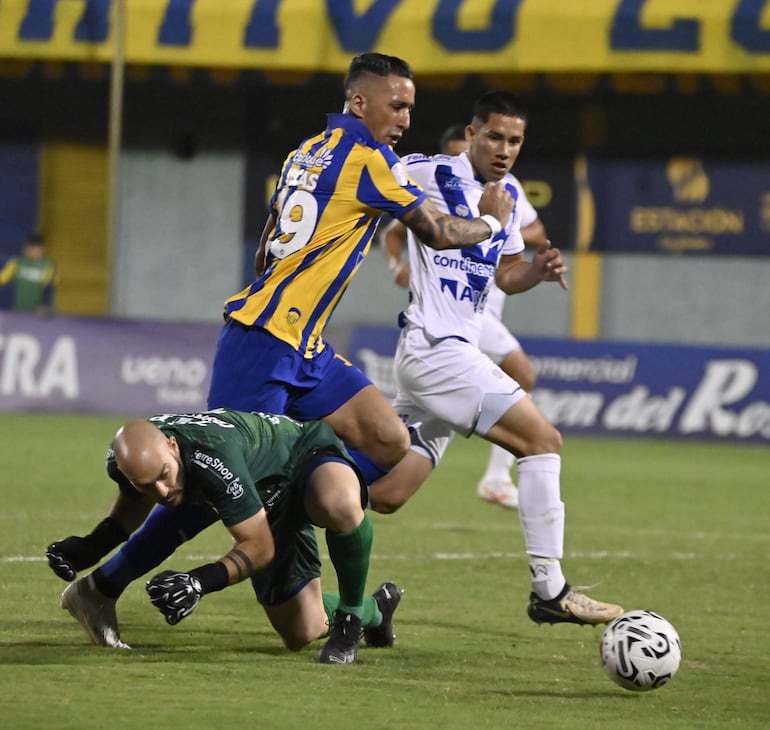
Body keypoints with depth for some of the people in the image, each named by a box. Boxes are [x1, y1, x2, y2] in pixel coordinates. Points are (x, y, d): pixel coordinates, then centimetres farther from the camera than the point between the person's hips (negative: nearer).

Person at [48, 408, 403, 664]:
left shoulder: (212, 457, -43)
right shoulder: (127, 461, -23)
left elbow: (260, 547, -32)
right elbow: (131, 508, 6)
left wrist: (201, 581, -43)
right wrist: (87, 548, -10)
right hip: (268, 501, 7)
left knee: (341, 507, -45)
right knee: (301, 633, 5)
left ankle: (351, 613, -19)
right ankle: (376, 610, 36)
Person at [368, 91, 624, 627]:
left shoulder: (508, 195, 15)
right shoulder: (428, 174, -9)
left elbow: (506, 275, 22)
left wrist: (538, 270, 3)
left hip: (456, 352, 9)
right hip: (437, 347, -9)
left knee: (385, 494, 5)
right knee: (543, 439, -15)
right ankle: (549, 591, -14)